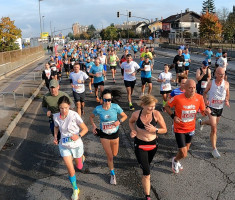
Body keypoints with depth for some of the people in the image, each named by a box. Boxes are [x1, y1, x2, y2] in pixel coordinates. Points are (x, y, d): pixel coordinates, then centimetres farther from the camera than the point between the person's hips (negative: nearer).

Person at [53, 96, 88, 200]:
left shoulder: (74, 115, -23)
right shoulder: (56, 116, -12)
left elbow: (85, 129, -15)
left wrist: (78, 136, -33)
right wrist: (55, 137, -4)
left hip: (77, 145, -1)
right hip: (64, 146, 2)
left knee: (79, 167, 19)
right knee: (70, 169, -4)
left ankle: (81, 157, 55)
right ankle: (75, 189, 21)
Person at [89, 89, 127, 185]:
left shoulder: (115, 107, -20)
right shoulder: (98, 109, -19)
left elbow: (125, 116, -5)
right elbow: (91, 117, 2)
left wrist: (119, 121, -25)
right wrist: (94, 126, -14)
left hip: (115, 134, 1)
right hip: (104, 135, -1)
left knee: (114, 154, 20)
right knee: (110, 156, 5)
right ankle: (112, 174, 28)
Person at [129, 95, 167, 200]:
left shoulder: (156, 114, -19)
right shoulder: (136, 114, -18)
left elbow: (164, 129, -9)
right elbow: (131, 122, 6)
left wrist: (155, 130, -27)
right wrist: (133, 130, -12)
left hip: (153, 144, 2)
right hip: (140, 145, -2)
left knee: (147, 164, 30)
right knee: (147, 172, -6)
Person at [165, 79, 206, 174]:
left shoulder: (199, 98, -14)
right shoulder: (177, 98, -24)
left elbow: (203, 111, -1)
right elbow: (166, 106, -8)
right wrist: (173, 116, -21)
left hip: (191, 129, 5)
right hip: (179, 129, -5)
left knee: (186, 149, 25)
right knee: (183, 154, -5)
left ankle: (177, 161, 56)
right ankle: (175, 160, 32)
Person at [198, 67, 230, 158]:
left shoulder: (226, 84, -7)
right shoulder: (210, 83, -13)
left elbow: (227, 95, 6)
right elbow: (205, 92, 2)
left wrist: (227, 100, -16)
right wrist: (205, 100, -17)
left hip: (220, 108, 4)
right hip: (211, 107, -4)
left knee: (213, 123, 26)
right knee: (214, 129, -7)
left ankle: (201, 122, 60)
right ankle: (214, 149, 3)